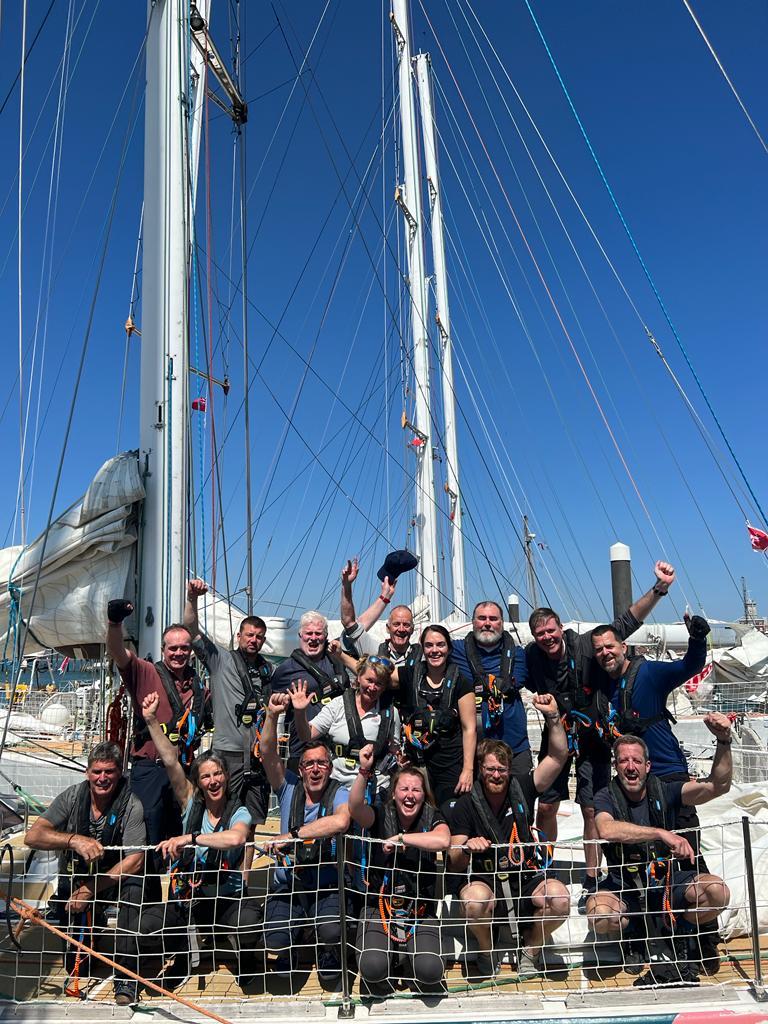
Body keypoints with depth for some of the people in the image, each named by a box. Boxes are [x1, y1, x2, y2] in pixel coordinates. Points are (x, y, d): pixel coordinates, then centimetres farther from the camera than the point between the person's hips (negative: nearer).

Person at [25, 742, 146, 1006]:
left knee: (133, 886, -35)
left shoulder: (131, 804, -17)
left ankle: (126, 978, -22)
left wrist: (90, 890, -28)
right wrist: (75, 840, -37)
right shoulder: (72, 797, -10)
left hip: (113, 878, -1)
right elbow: (32, 836, -20)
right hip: (74, 880, 2)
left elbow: (135, 860, -22)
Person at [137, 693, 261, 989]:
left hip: (228, 898, -3)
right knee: (146, 925, -19)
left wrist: (189, 838, -32)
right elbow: (170, 761, -9)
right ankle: (181, 956, 15)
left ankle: (246, 963, 6)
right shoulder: (191, 805, 1)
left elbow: (236, 838, -33)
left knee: (249, 921, -32)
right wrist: (151, 721, -17)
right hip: (186, 896, 3)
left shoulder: (239, 813, -8)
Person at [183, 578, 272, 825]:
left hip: (258, 753, 4)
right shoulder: (220, 659, 2)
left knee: (257, 819, 7)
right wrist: (192, 598, -20)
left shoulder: (267, 670, 15)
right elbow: (192, 630, -8)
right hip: (228, 751, -4)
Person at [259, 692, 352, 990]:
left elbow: (340, 822, -30)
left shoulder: (340, 794, -6)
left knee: (331, 932, -27)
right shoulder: (289, 788, 2)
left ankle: (328, 956, 11)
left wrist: (292, 835, -29)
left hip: (327, 885, -2)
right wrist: (272, 716, -27)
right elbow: (267, 754, -12)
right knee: (274, 944, -16)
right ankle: (287, 954, 23)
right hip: (287, 884, 2)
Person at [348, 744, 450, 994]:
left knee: (430, 971, -21)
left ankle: (410, 956, 15)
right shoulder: (381, 816, -3)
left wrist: (400, 837, -21)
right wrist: (364, 770, -38)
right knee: (373, 968, -24)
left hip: (421, 912, 0)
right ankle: (391, 957, 14)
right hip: (379, 908, 0)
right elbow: (355, 808, -26)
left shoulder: (432, 818, -3)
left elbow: (443, 841, -27)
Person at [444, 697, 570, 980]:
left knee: (559, 896, -30)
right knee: (474, 899, -36)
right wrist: (466, 848, -28)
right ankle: (487, 951, -1)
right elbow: (455, 865, -5)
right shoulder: (465, 804, -1)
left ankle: (531, 947, 3)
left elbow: (558, 756, -3)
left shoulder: (521, 789, 4)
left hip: (527, 880, 2)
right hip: (486, 882, -1)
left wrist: (552, 717, -15)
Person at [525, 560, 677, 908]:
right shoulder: (531, 657, -9)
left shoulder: (587, 645, -17)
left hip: (593, 740, -2)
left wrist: (659, 588, -31)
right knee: (545, 807, 6)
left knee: (592, 811, 1)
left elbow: (628, 621, -21)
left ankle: (591, 882, 15)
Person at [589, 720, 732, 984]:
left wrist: (723, 741, -29)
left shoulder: (665, 792, -2)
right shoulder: (606, 798, -8)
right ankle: (651, 939, -1)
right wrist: (661, 833, -38)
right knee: (599, 916, -33)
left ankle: (680, 933, 3)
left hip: (668, 881, 2)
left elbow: (718, 786, -15)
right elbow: (606, 830, -32)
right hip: (623, 888, -1)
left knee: (717, 892, -26)